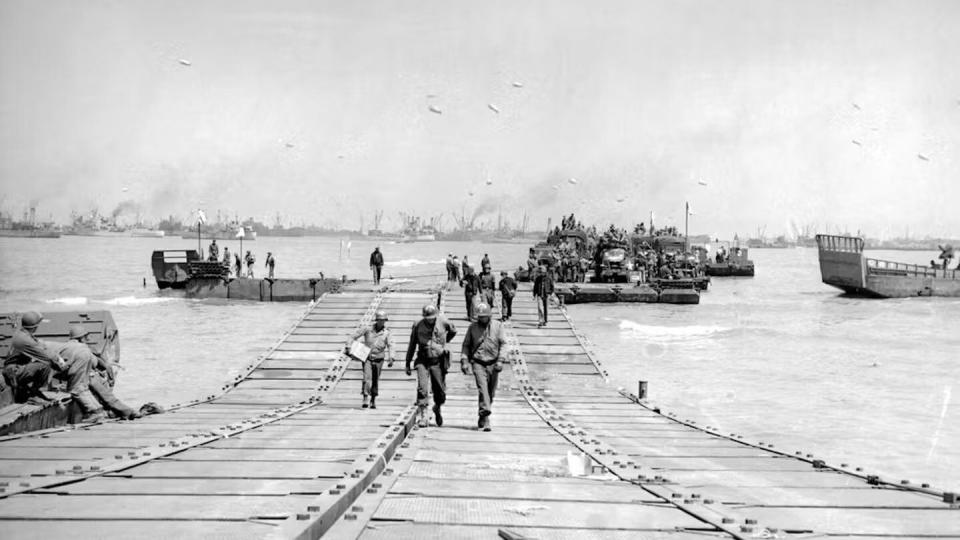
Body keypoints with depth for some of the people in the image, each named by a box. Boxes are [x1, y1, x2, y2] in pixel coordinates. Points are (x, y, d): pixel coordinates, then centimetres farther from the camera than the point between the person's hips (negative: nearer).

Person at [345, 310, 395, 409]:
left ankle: (373, 401, 22)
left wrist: (391, 358, -32)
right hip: (367, 357, -1)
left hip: (378, 359, 1)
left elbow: (391, 346, -17)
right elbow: (354, 336, -1)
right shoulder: (368, 329, -5)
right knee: (367, 378, -18)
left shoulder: (387, 333, -4)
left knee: (375, 381, 8)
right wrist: (348, 346, -10)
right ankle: (365, 399, -20)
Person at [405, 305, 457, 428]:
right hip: (423, 361, -1)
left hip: (438, 361, 1)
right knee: (422, 388, -17)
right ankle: (422, 417, -14)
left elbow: (453, 331, 20)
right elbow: (412, 346, 6)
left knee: (440, 392, 5)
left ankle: (437, 408, 36)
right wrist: (407, 364, 9)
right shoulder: (417, 325, -4)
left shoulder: (443, 323, -5)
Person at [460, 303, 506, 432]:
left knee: (490, 392, 9)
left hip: (493, 364, 2)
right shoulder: (473, 327, 5)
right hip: (478, 363, -2)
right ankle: (485, 422, -28)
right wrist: (464, 361, -2)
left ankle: (481, 418, 28)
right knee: (482, 388, -19)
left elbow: (503, 344, 1)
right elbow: (466, 345, 9)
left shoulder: (497, 326, 4)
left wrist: (500, 360, -10)